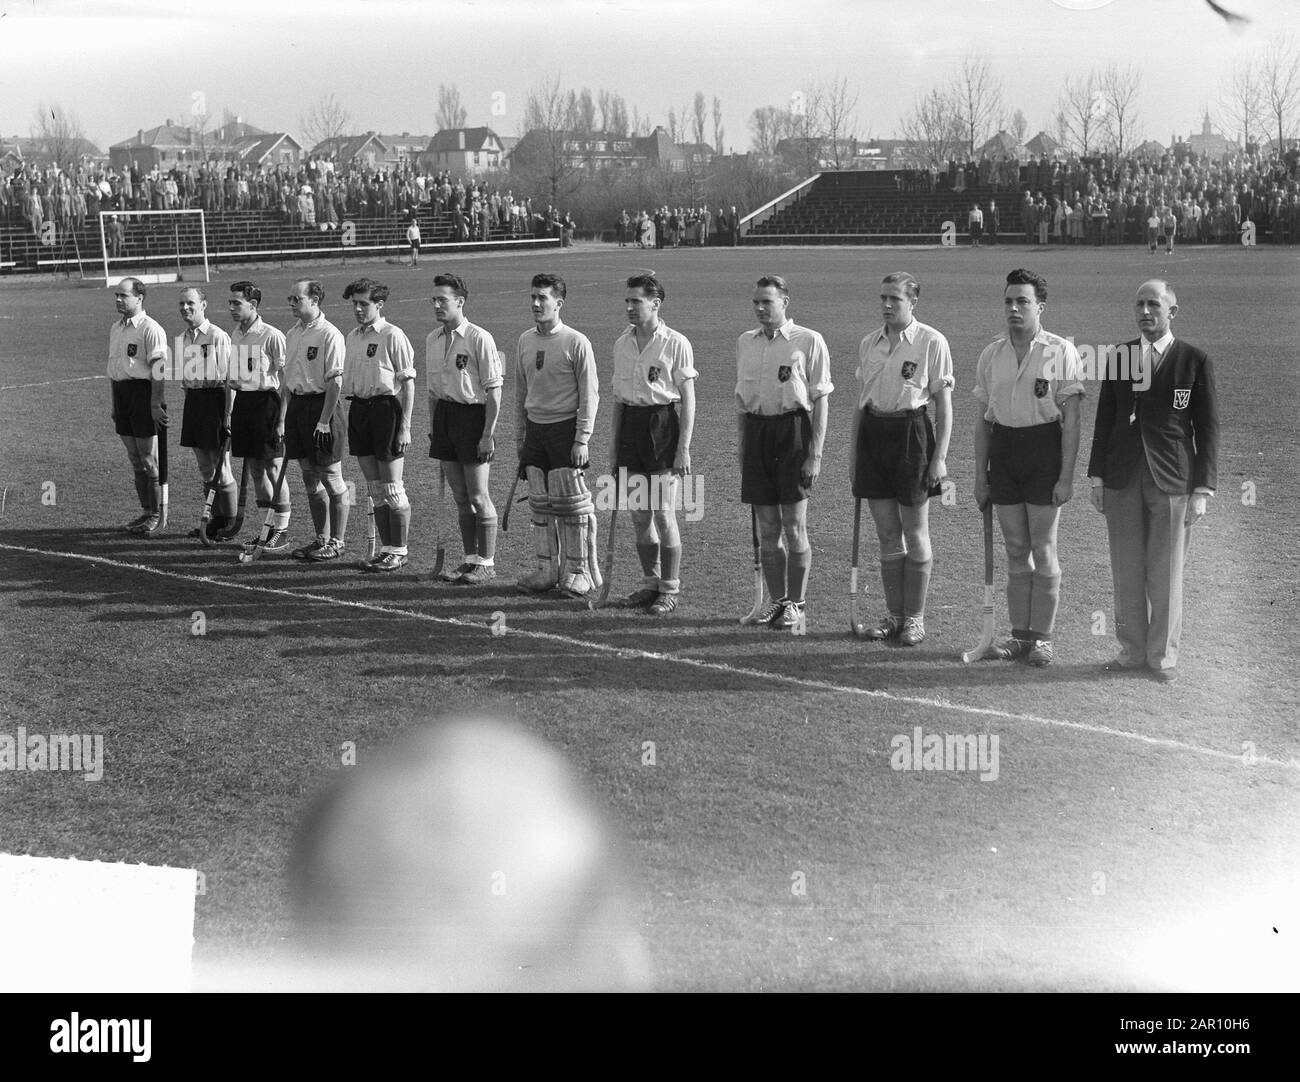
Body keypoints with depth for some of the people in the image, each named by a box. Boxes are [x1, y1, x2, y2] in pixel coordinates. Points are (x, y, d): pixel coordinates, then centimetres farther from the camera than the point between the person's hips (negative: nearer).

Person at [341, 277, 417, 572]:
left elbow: (408, 383, -10)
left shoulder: (393, 336, -9)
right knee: (375, 489, 11)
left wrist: (405, 426, -15)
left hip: (385, 407, -7)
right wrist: (352, 419, 14)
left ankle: (398, 552, 7)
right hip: (358, 409, 7)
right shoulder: (351, 337, 13)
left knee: (392, 489, -2)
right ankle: (385, 548, 19)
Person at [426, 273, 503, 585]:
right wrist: (433, 427, 14)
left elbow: (494, 392, -13)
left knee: (478, 497, -2)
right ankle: (470, 559, 21)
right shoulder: (432, 340, 9)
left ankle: (486, 562, 8)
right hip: (445, 416, 7)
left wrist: (488, 434, -16)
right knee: (460, 497, 12)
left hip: (473, 415, -7)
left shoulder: (479, 339, -13)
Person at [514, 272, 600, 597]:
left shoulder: (576, 343, -10)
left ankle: (579, 571, 7)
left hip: (565, 429, -6)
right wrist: (519, 436, 15)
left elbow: (589, 396, -9)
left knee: (572, 504, -3)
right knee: (540, 505, 9)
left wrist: (582, 440, -14)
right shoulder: (525, 341, 8)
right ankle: (547, 570, 17)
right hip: (535, 430, 6)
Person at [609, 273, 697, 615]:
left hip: (662, 423, -6)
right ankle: (650, 583, 23)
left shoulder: (676, 344, -8)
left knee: (664, 513, -3)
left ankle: (669, 589, 8)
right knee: (639, 513, 10)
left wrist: (683, 448, -12)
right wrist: (614, 442, 14)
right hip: (631, 424, 6)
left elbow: (688, 398, -7)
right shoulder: (622, 343, 10)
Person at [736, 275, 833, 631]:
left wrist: (815, 454, -11)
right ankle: (776, 600, 19)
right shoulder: (745, 342, 12)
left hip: (793, 430, -5)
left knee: (794, 526, -2)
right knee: (767, 528, 8)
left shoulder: (809, 342, -4)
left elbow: (820, 401, -5)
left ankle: (796, 605, 7)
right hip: (756, 431, 5)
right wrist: (741, 447, 14)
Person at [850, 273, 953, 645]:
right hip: (872, 433, 5)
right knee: (887, 534, 9)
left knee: (915, 534, 4)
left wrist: (939, 456, -10)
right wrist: (852, 453, 12)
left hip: (911, 431, -4)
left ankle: (915, 617, 13)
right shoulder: (868, 344, 9)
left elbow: (944, 404, -5)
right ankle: (893, 614, 18)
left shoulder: (932, 342, -6)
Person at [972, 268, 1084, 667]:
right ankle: (1020, 633, 17)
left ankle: (1042, 637, 8)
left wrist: (1066, 476, -11)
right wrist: (980, 474, 11)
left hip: (1044, 447, -4)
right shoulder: (991, 354, 8)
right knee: (1016, 552, 10)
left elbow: (1071, 418, -7)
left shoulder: (1061, 351, -6)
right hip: (1003, 449, 4)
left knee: (1044, 551, 1)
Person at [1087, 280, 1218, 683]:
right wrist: (1097, 477, 8)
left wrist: (1202, 490, -6)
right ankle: (1133, 652, 19)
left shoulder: (1195, 361, -1)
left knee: (1165, 575, 3)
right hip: (1123, 480, 3)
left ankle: (1163, 657, 15)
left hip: (1172, 483, -3)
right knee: (1126, 574, 8)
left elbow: (1207, 428, -1)